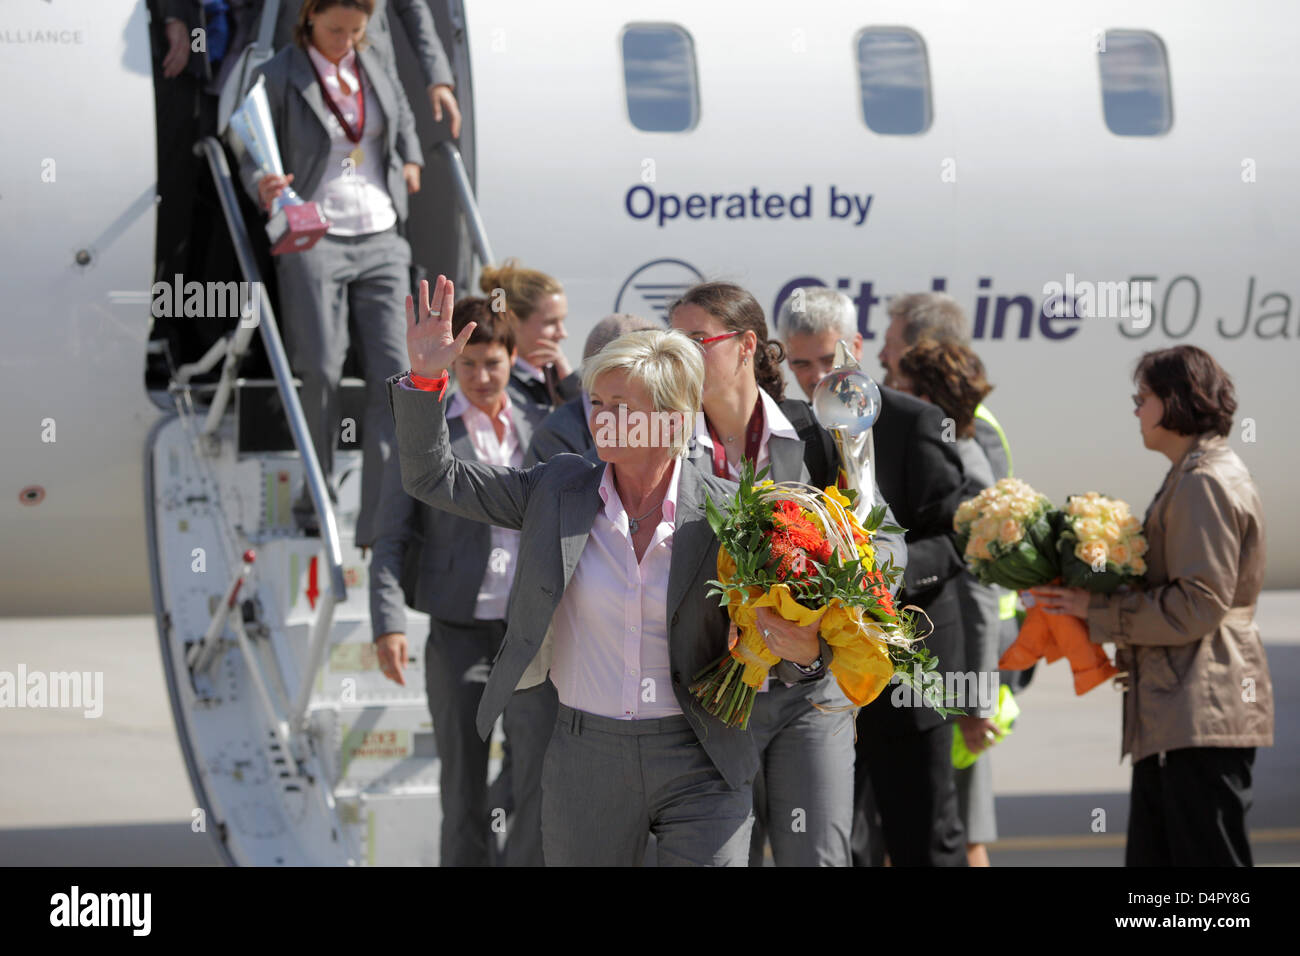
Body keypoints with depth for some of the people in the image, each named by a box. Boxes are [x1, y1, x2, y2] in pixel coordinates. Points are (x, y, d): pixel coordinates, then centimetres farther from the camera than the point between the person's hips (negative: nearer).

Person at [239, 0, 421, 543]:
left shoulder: (373, 65, 12)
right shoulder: (278, 76, -1)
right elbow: (254, 156, -1)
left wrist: (410, 160, 21)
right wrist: (263, 188, -21)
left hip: (381, 241, 4)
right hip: (314, 238, -4)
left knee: (394, 374, -7)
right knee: (322, 371, -12)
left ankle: (382, 523, -7)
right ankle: (316, 501, 8)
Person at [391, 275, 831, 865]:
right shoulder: (559, 490, 1)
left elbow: (773, 632, 1)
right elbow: (432, 478, 2)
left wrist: (805, 650, -22)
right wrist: (425, 377, -10)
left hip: (698, 767, -2)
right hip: (586, 760, 2)